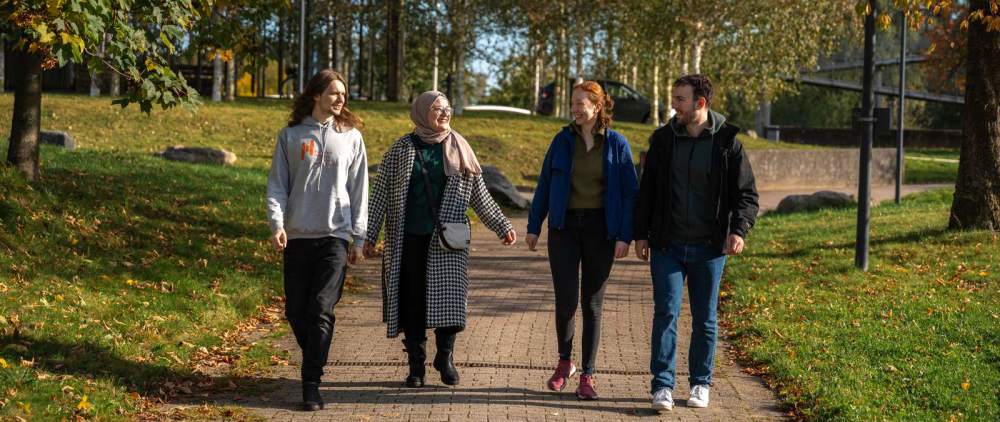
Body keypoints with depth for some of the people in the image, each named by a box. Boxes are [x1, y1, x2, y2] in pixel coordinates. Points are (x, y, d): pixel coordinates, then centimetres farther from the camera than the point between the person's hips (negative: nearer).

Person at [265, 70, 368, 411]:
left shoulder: (351, 137, 7)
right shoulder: (290, 135, 7)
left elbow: (359, 191, 7)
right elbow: (277, 185, 6)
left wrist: (359, 239, 3)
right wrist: (277, 223, -10)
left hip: (335, 236, -1)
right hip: (297, 236, 2)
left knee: (321, 311, -10)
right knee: (296, 311, 6)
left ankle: (311, 382, -7)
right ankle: (315, 358, 29)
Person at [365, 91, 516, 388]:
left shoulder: (458, 148, 6)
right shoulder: (401, 149, 3)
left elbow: (479, 193, 11)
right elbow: (380, 194, 5)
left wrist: (502, 226, 10)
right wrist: (370, 236, 2)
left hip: (447, 239, 0)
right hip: (409, 238, 0)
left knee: (448, 298, -6)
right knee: (412, 300, 2)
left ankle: (445, 358, 14)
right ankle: (416, 365, 14)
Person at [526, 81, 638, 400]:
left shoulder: (617, 144, -2)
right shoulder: (563, 140, 3)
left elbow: (630, 192, -2)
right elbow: (544, 185, 9)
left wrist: (625, 236, -9)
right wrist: (533, 227, 6)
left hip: (600, 230, -1)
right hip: (564, 227, 1)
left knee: (592, 302, 4)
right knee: (566, 300, -5)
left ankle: (587, 376, 13)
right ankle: (565, 363, 20)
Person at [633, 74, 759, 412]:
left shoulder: (726, 143, -3)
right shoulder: (663, 139, 3)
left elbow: (746, 193, -1)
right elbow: (647, 191, 9)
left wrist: (739, 229, -17)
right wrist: (641, 233, 5)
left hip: (709, 247, -1)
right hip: (668, 245, 1)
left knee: (705, 318, 8)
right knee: (666, 312, -5)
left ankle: (700, 384, 22)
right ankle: (662, 386, 0)